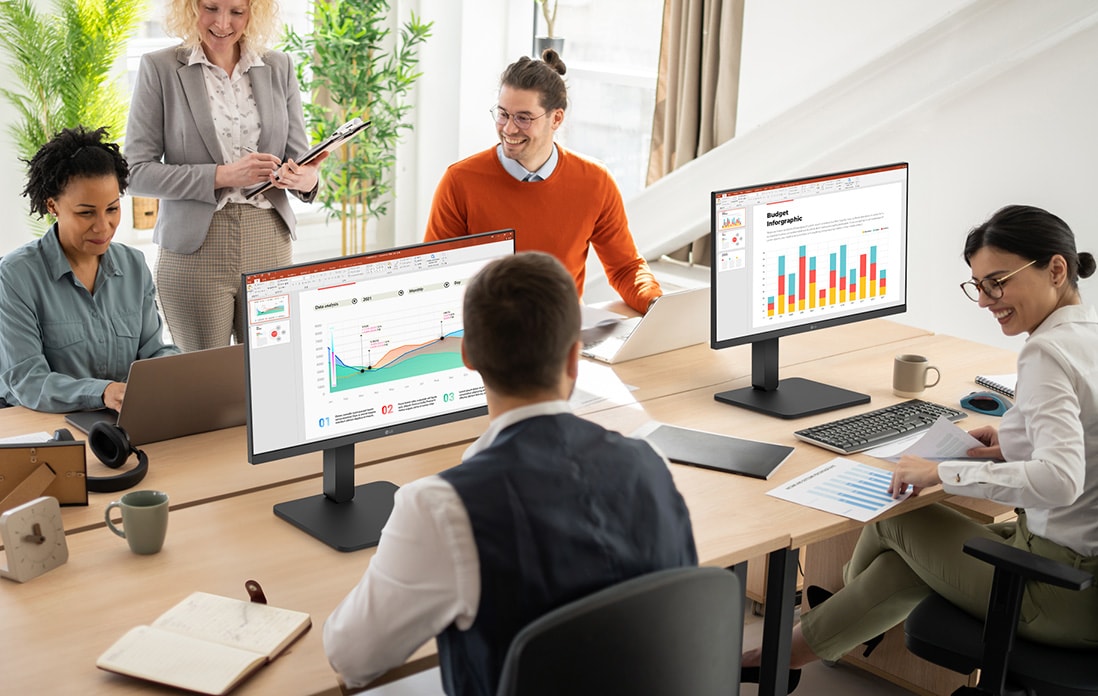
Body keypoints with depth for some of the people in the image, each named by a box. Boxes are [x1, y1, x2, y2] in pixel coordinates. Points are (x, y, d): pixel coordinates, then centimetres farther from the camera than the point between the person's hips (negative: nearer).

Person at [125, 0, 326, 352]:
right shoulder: (159, 68, 0)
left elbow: (299, 155, 12)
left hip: (270, 246, 3)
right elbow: (137, 171, -4)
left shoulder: (279, 68, 10)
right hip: (195, 252, -3)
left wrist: (307, 178, -13)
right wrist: (222, 176, -16)